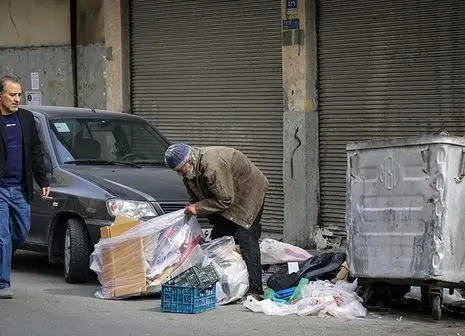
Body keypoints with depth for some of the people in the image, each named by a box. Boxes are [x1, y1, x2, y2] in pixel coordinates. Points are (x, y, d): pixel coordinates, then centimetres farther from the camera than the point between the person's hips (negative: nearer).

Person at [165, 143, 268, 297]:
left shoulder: (213, 166, -36)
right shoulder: (190, 171, -5)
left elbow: (225, 200, -31)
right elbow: (196, 196, 10)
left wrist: (198, 208, -26)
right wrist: (191, 206, -10)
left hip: (249, 194, -9)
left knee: (246, 238, -19)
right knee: (217, 237, 1)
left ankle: (255, 290, -21)